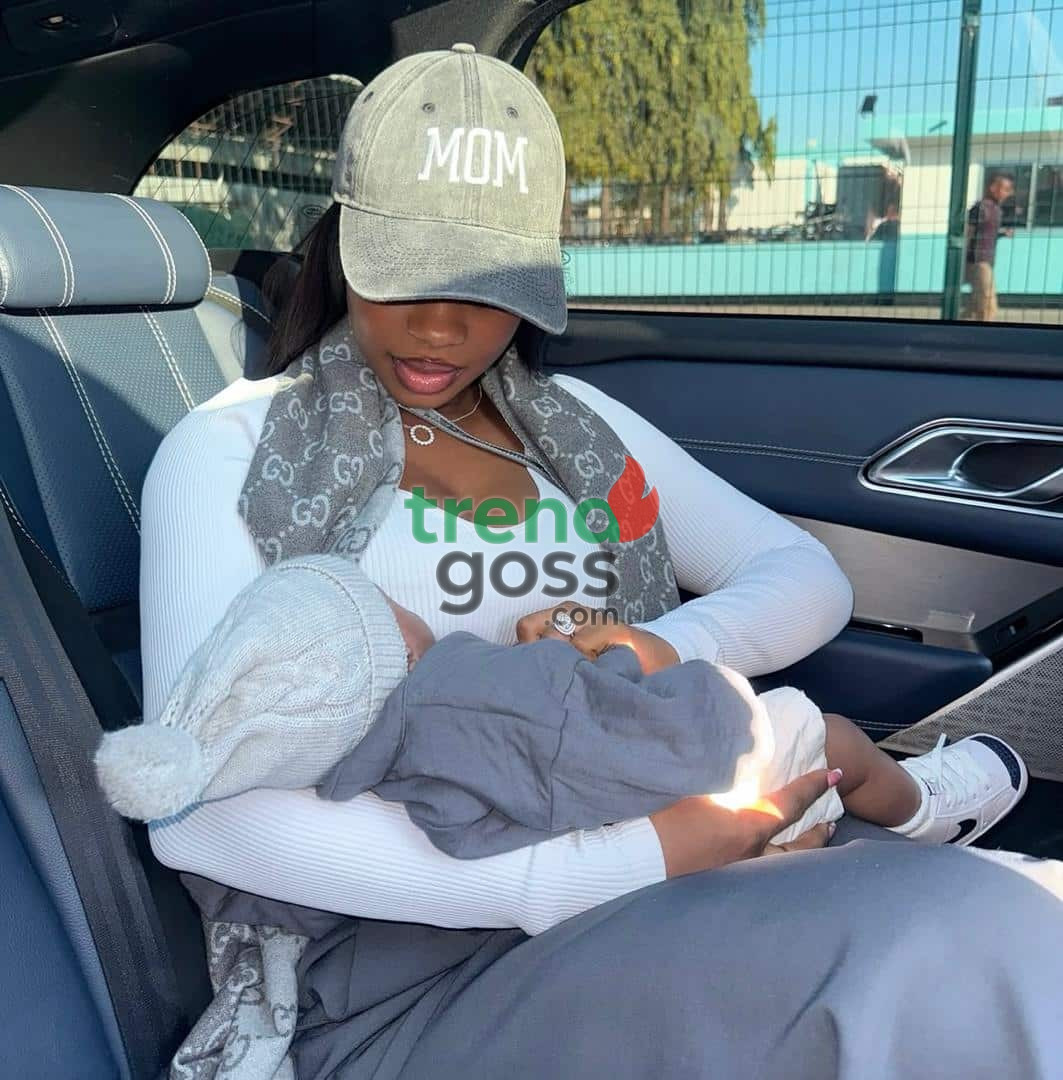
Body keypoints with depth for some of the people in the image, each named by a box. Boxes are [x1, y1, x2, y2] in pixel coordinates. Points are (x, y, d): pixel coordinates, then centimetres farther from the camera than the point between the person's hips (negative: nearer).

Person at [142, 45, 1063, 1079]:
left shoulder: (578, 423, 14)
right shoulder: (229, 452, 0)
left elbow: (810, 578, 12)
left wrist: (667, 645, -12)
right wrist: (601, 870, -21)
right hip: (405, 974, -4)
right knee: (943, 938, -27)